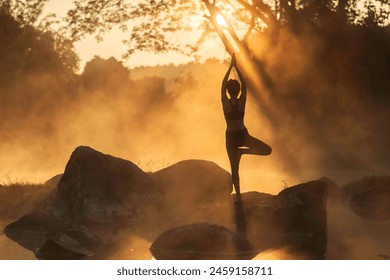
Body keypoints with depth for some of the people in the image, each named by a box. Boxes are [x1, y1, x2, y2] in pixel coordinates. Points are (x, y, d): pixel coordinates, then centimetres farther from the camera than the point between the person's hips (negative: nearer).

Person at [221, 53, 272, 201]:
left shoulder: (225, 102, -12)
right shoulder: (241, 101, -10)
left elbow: (223, 84, -2)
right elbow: (245, 84, -1)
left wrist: (230, 67, 1)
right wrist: (236, 67, 2)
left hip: (231, 137, 1)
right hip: (242, 134, -1)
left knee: (234, 168, 6)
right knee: (267, 150, 9)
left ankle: (238, 195, 3)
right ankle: (242, 151, -2)